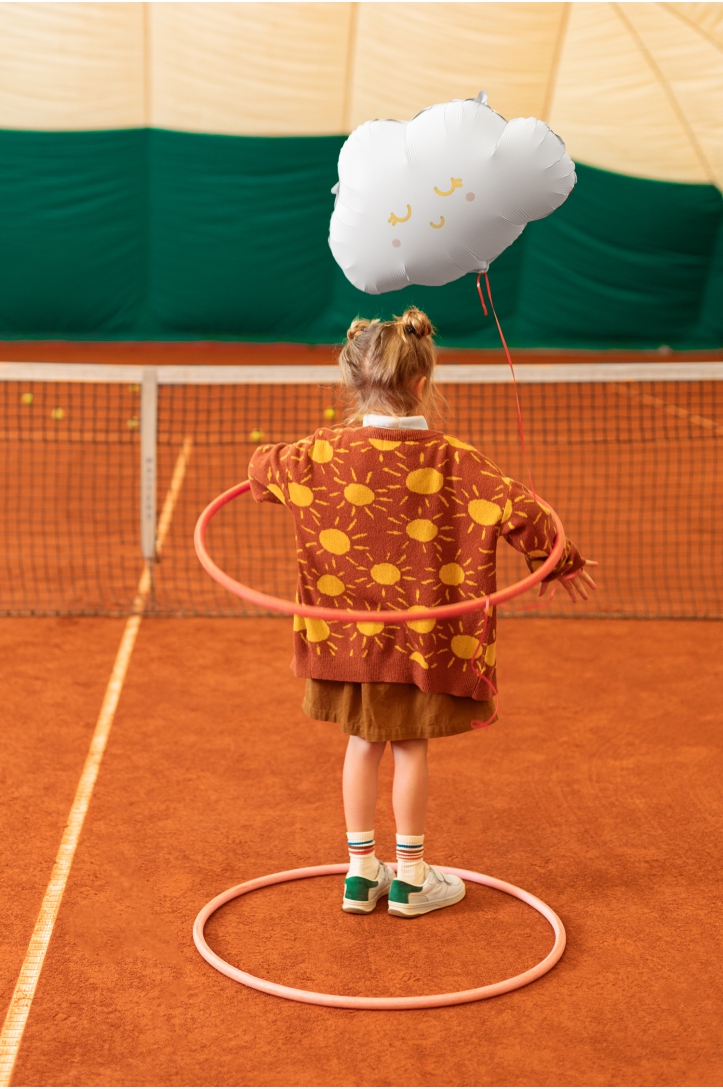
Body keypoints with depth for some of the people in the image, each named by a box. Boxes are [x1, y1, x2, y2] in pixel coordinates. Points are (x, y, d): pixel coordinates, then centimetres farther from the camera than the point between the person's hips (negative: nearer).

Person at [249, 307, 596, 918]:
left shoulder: (327, 453, -9)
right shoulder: (452, 460, -15)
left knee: (363, 743, 16)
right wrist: (562, 561, 2)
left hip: (350, 634, 2)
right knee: (411, 747, 11)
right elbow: (520, 512, -15)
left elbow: (265, 467, 6)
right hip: (422, 638, -2)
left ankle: (361, 870, 24)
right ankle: (410, 878, 22)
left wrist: (274, 468, 30)